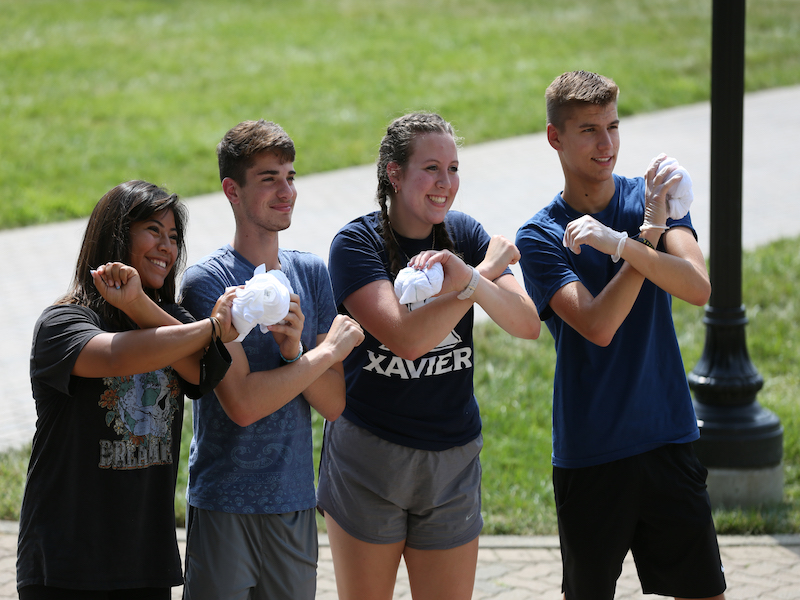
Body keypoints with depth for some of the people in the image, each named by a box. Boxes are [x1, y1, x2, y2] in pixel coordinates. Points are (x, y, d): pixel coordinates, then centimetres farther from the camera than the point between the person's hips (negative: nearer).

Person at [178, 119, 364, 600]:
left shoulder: (311, 273, 7)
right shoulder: (207, 281, -10)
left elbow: (334, 404, 3)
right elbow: (242, 404, -19)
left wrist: (295, 351, -15)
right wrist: (328, 350, -11)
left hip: (296, 503, 5)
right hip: (225, 506, -5)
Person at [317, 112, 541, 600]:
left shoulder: (465, 234, 3)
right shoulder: (358, 243, -10)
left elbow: (528, 324, -9)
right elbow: (407, 338, -24)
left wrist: (467, 280, -27)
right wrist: (487, 269, -16)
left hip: (453, 459, 3)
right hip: (369, 455, -3)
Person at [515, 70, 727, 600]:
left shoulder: (653, 197, 2)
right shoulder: (539, 237, -5)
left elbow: (699, 288, -15)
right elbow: (598, 326, -19)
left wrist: (619, 243, -28)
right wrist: (649, 233, -21)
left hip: (668, 436, 2)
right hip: (589, 451, -2)